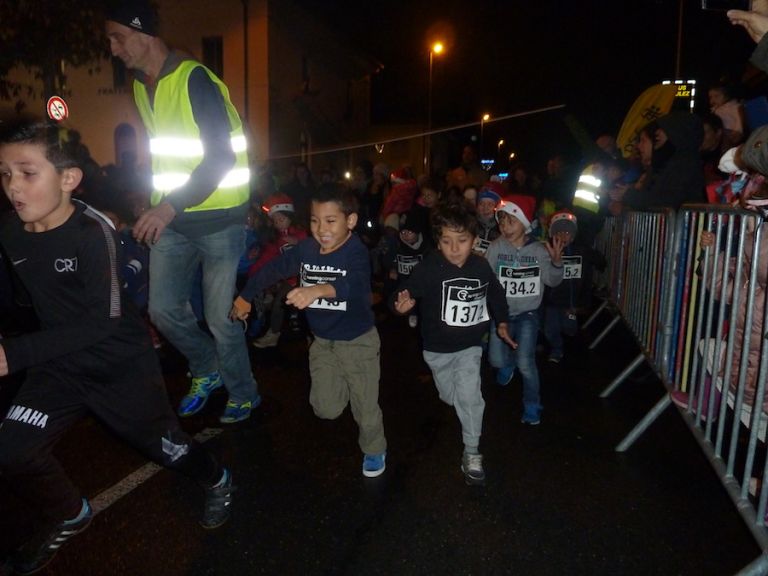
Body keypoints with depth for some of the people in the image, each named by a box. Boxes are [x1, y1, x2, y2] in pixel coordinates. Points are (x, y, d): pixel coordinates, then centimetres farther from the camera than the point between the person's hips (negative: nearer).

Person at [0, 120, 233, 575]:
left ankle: (217, 481, 44)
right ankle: (70, 517, 25)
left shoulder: (94, 231, -25)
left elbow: (104, 319, -29)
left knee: (165, 446, 11)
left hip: (123, 363, -5)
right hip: (61, 363, 5)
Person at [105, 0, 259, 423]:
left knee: (220, 317, -1)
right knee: (163, 309, 5)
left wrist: (171, 206, -30)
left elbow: (222, 155, -22)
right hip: (171, 219, 7)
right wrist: (157, 205, 14)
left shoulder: (195, 79, -13)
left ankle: (243, 395, 21)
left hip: (220, 217, -7)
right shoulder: (140, 87, 11)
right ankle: (208, 371, 31)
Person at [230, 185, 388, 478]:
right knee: (326, 408, 5)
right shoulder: (306, 248, -9)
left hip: (359, 340, -4)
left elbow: (356, 286, -45)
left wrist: (318, 290, -62)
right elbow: (273, 269, 7)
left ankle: (374, 450, 38)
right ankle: (344, 382, 39)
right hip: (322, 341, 4)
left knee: (365, 404, 9)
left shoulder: (356, 252, -24)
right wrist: (245, 296, 14)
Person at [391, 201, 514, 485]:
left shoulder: (481, 266, -11)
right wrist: (402, 304, -51)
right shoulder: (429, 267, -23)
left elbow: (496, 295, 8)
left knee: (469, 396, -9)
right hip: (438, 348, -1)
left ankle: (472, 451, 12)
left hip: (470, 346, 1)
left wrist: (501, 322, 5)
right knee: (450, 397, 19)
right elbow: (406, 291, -30)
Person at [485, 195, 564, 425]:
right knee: (496, 360, 6)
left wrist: (557, 262, -24)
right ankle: (508, 361, 45)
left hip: (527, 314, -1)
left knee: (525, 363, -9)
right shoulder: (496, 247, -9)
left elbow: (552, 281, -7)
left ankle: (532, 408, 14)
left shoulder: (539, 250, -8)